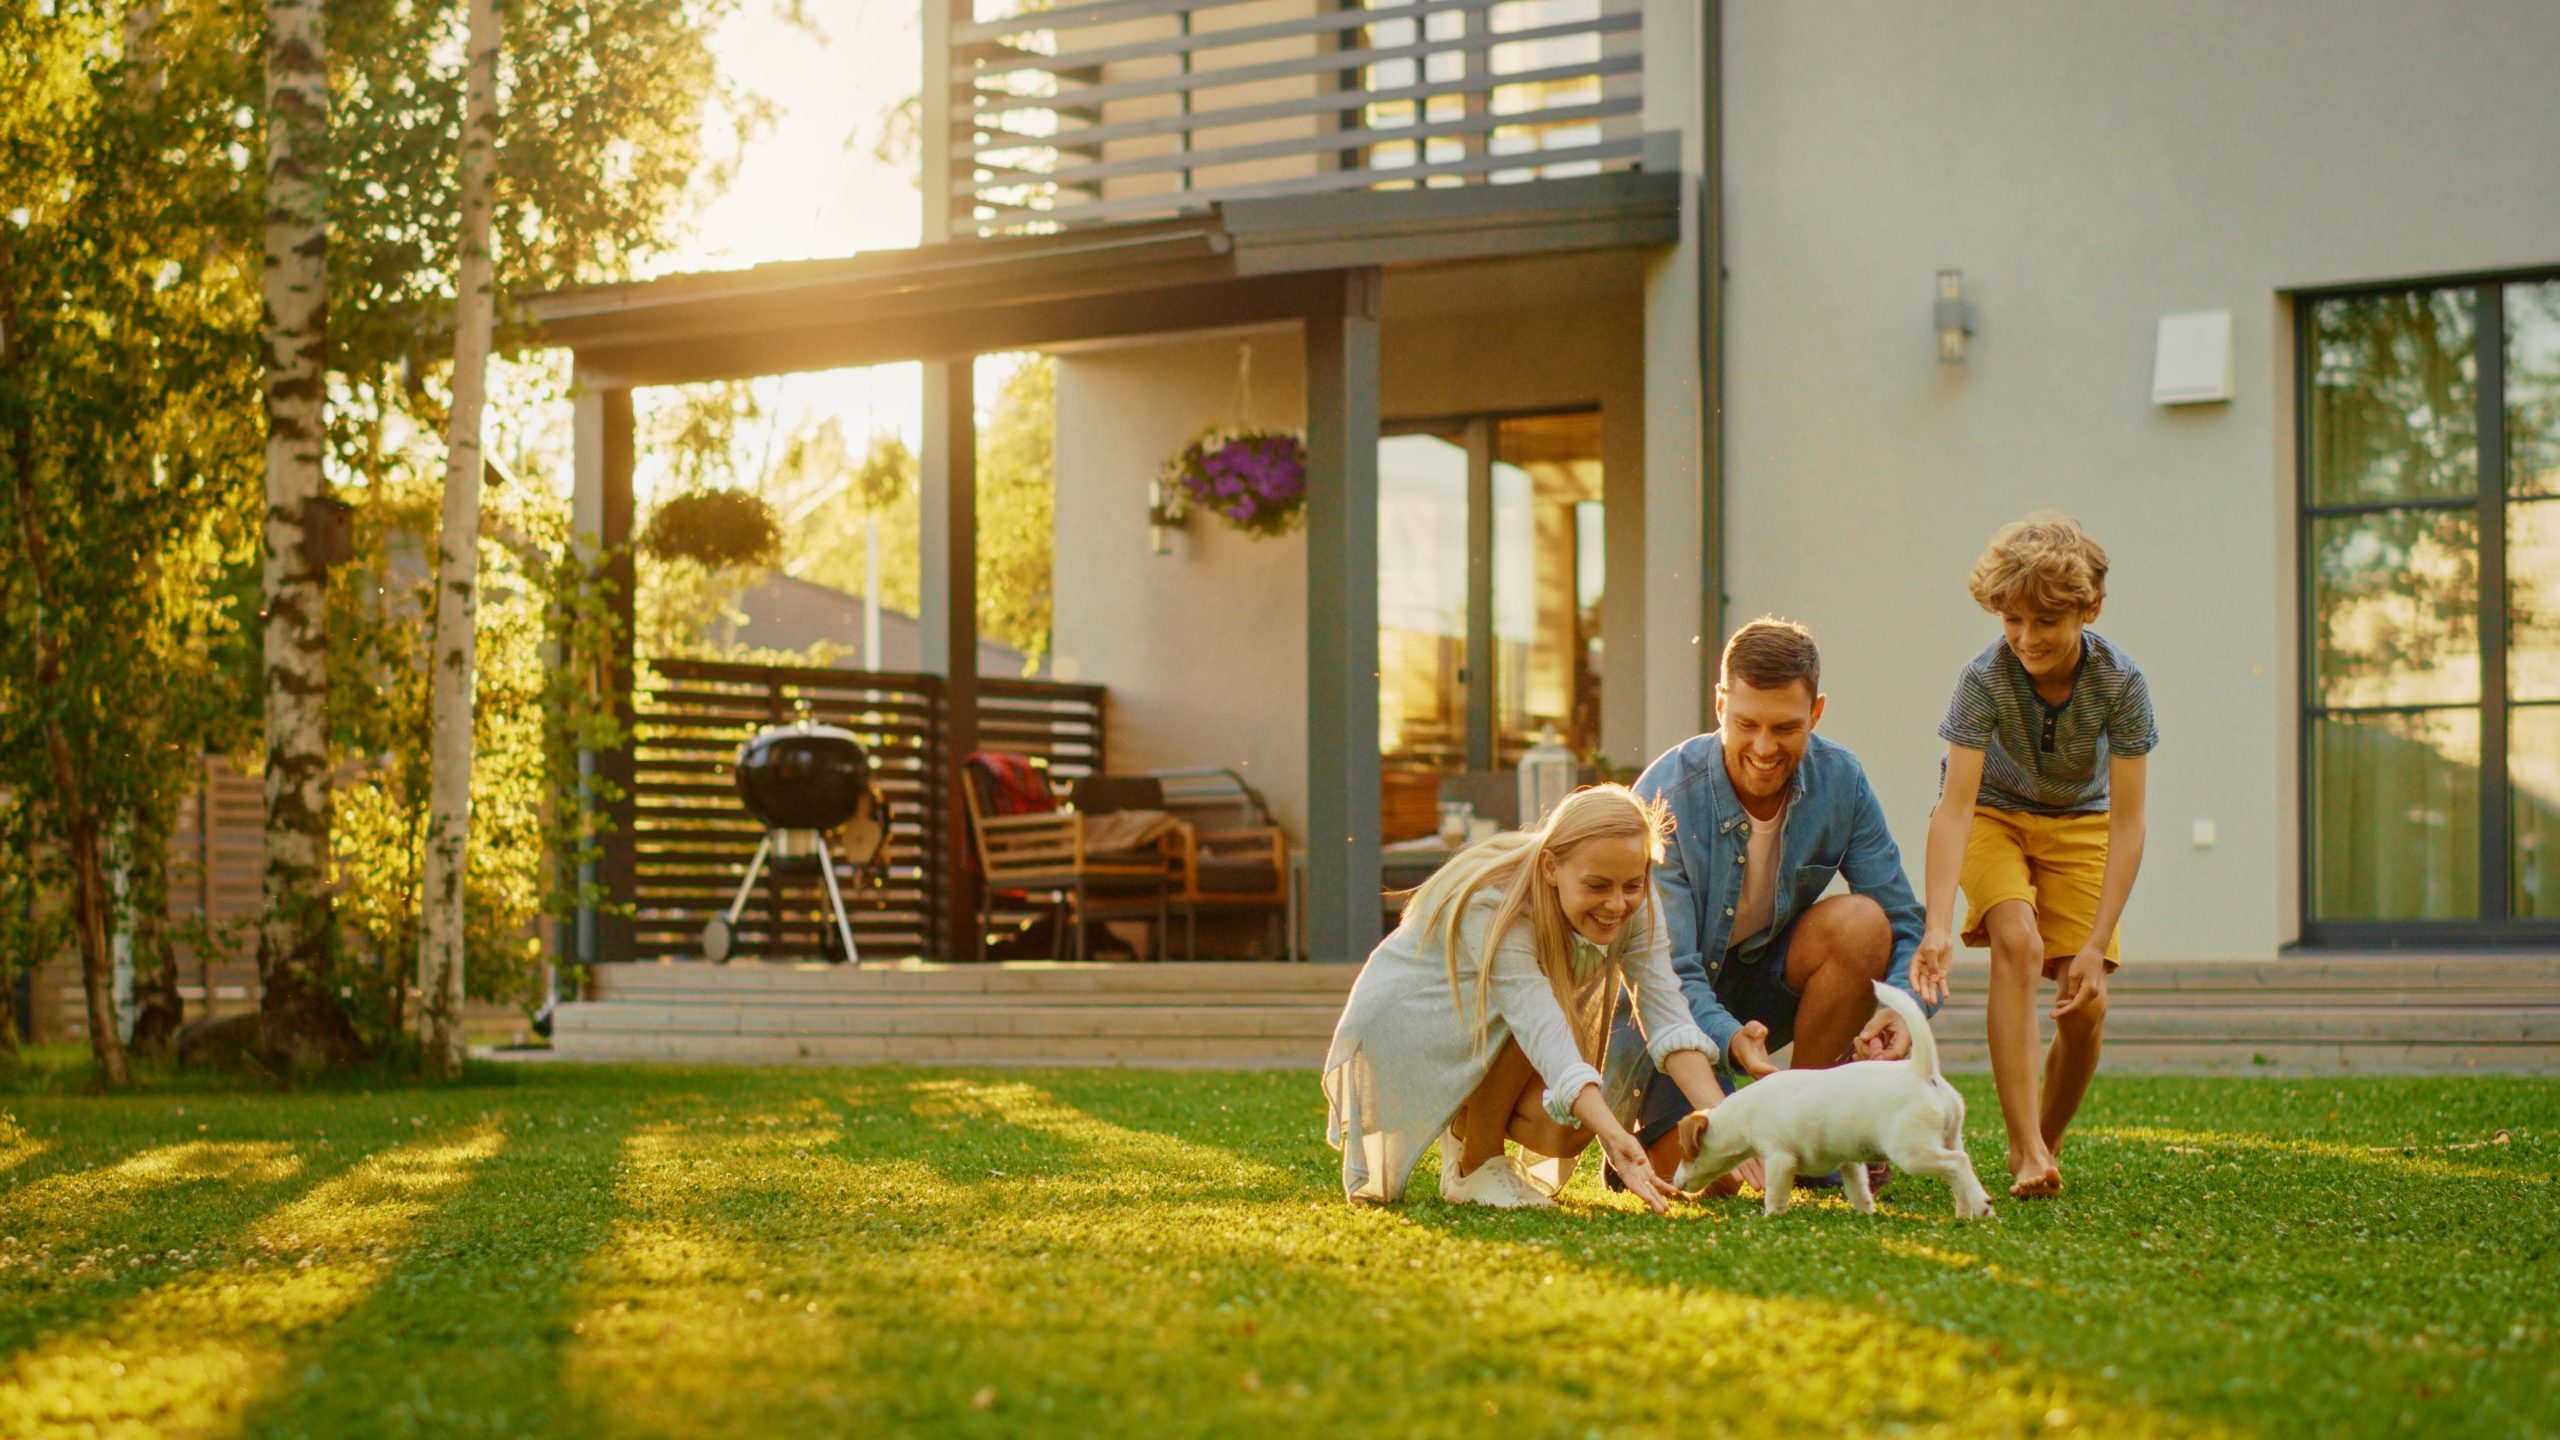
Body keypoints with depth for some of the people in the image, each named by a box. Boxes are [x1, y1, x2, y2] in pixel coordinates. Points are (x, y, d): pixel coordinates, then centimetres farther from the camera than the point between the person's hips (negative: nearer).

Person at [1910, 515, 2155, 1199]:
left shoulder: (2121, 682, -26)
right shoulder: (1985, 678, -28)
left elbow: (2126, 825, -24)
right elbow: (1954, 808, -32)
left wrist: (2096, 948, -29)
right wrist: (1936, 927, -44)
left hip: (2078, 823, 2)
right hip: (1994, 815, -1)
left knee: (2085, 1008, -11)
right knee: (2017, 943, -29)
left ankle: (2047, 1142, 16)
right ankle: (2026, 1150, -29)